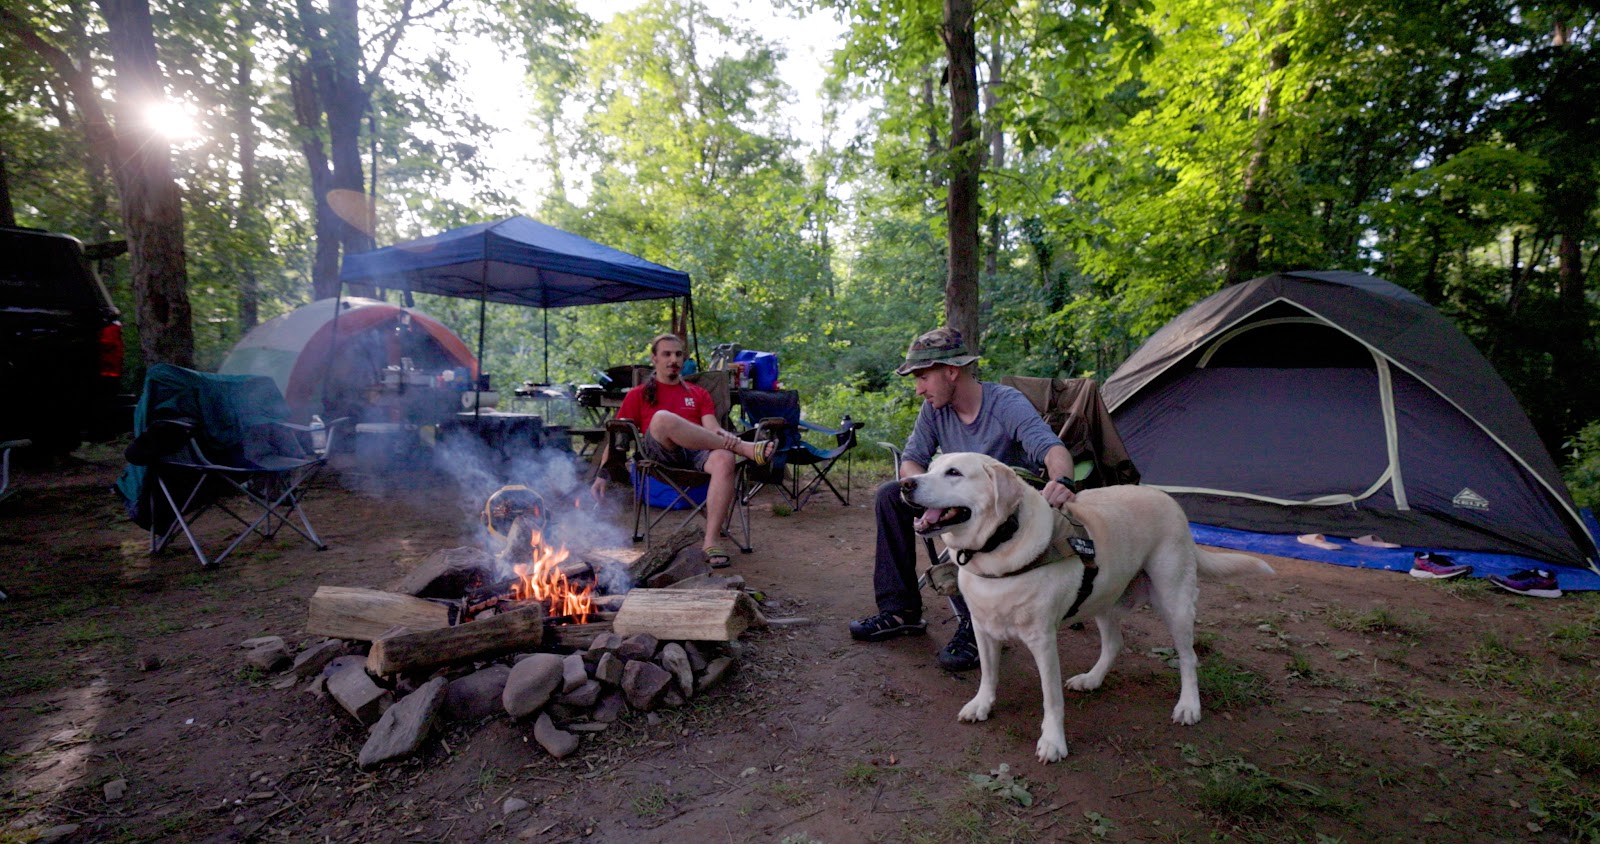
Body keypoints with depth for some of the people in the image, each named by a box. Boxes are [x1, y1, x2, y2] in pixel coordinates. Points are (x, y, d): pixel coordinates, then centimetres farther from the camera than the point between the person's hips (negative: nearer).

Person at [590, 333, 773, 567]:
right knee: (662, 418, -36)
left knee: (724, 459, -35)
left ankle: (711, 541, -36)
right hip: (657, 452, -1)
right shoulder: (638, 395, 22)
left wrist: (725, 436, -15)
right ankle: (744, 448, -28)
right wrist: (602, 475, 2)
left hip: (698, 452, 2)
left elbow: (711, 428, 10)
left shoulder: (699, 394, 26)